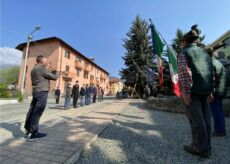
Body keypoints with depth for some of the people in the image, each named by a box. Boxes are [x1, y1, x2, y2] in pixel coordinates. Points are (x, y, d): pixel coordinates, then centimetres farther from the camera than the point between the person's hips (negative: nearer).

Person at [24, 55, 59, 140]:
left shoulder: (34, 69, 19)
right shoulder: (42, 69, -12)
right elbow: (54, 77, -9)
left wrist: (52, 73, 18)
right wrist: (57, 73, 11)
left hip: (35, 91, 10)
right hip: (42, 92, -10)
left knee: (32, 111, 12)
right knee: (37, 112, -6)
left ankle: (28, 130, 21)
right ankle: (33, 133, 1)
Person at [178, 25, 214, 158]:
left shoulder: (184, 52, -3)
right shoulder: (205, 52, 19)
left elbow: (184, 71, -17)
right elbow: (212, 72, 17)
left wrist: (185, 91, -18)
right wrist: (210, 90, 19)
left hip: (192, 90, -7)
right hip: (205, 89, 7)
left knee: (196, 119, -1)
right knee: (205, 117, 11)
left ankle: (201, 148, 9)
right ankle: (206, 146, 22)